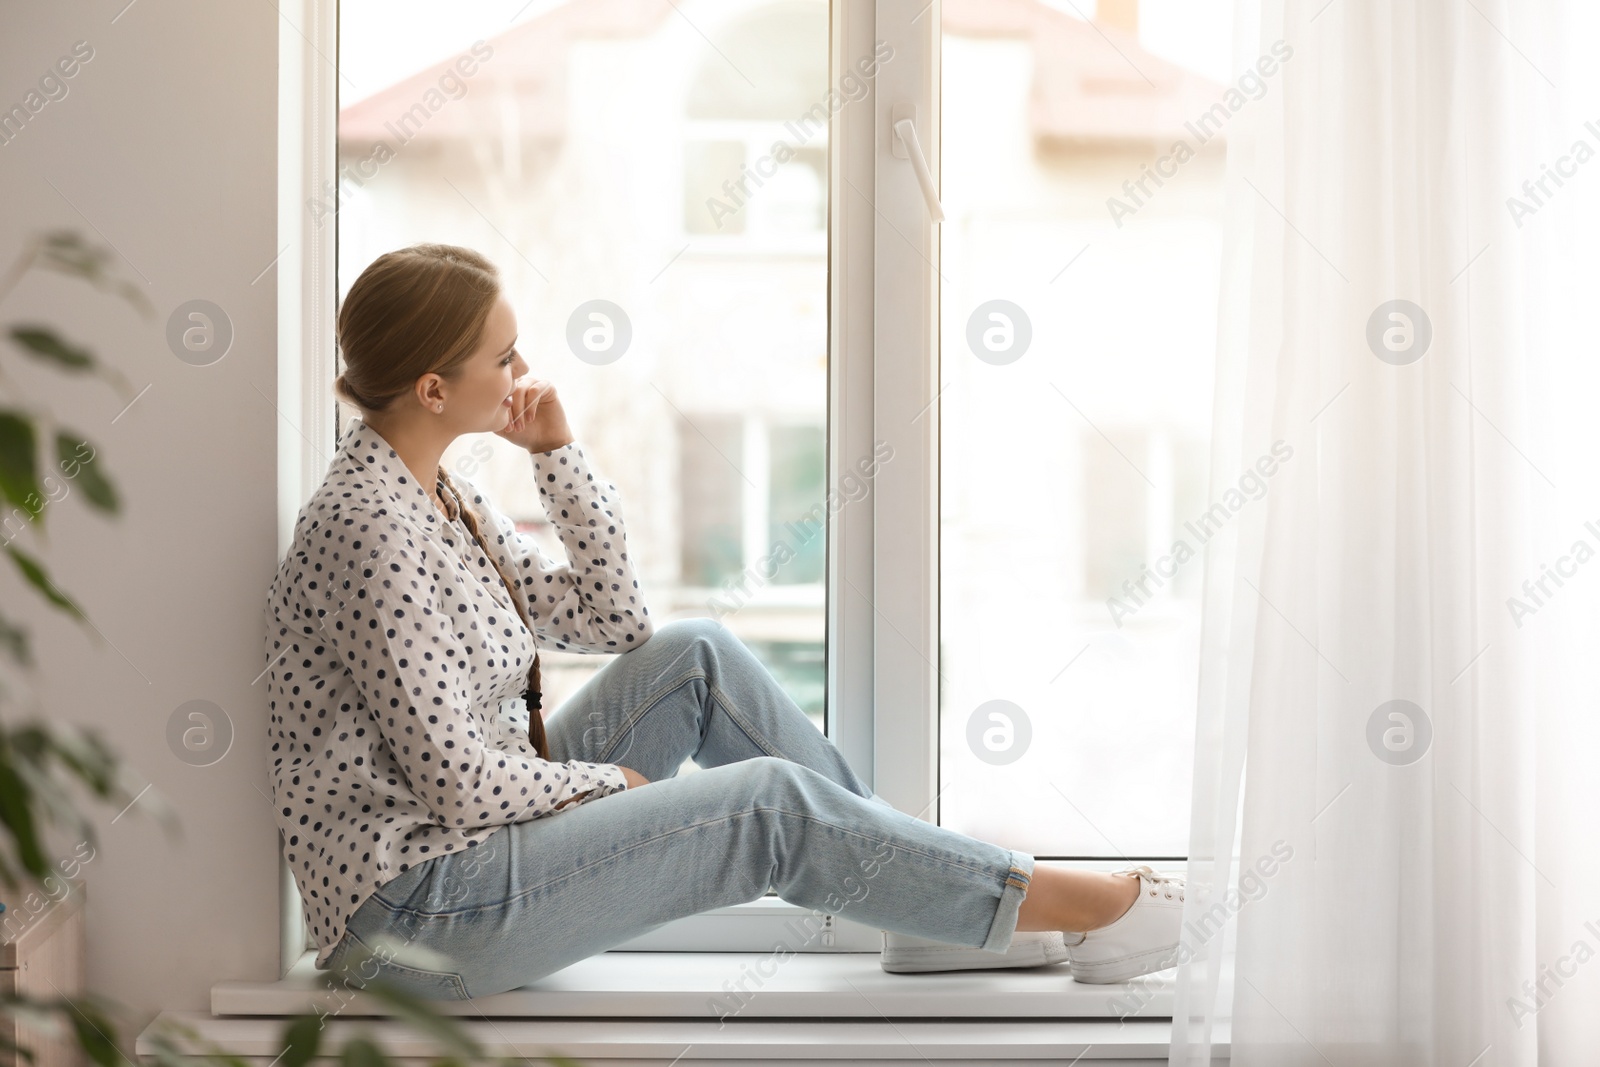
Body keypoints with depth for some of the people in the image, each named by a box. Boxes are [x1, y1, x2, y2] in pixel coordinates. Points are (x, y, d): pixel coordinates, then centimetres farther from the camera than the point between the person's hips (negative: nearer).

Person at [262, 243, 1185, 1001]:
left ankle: (925, 888, 7)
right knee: (773, 803, -13)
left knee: (693, 655, 2)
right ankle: (1062, 906, 2)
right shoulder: (370, 528, -22)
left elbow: (613, 619, 12)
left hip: (480, 834, 10)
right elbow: (458, 782, -23)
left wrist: (559, 454, 3)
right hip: (414, 913, -10)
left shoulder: (435, 494, 9)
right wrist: (615, 783, -7)